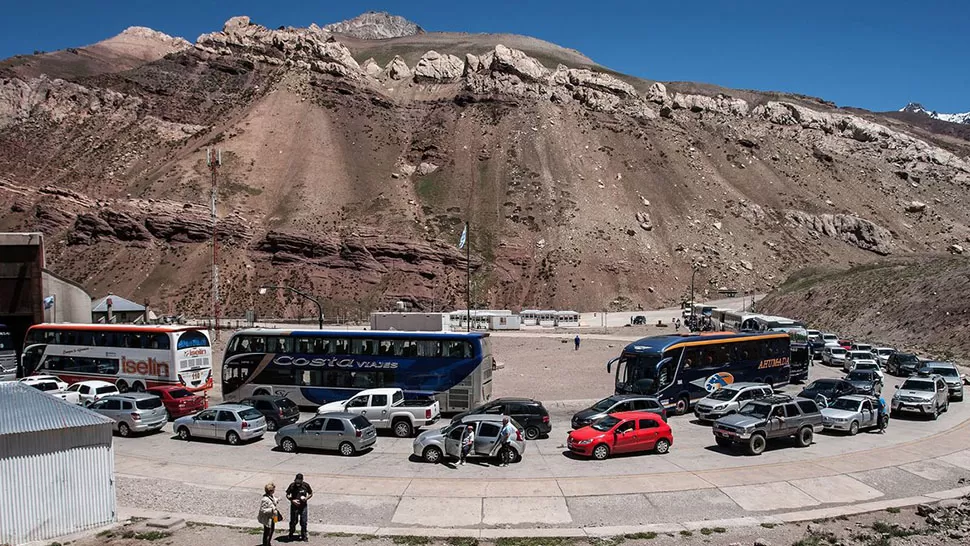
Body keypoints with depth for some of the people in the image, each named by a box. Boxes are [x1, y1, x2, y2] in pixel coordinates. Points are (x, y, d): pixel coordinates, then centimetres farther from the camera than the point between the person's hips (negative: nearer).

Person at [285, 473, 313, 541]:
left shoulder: (306, 485, -7)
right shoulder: (292, 485, -9)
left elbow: (311, 494, 6)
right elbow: (287, 495, 1)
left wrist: (306, 498, -14)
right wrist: (292, 500, -16)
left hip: (303, 506, 0)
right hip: (294, 506, 0)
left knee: (303, 522, 3)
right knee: (293, 521, 7)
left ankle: (303, 536, 19)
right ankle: (291, 535, 29)